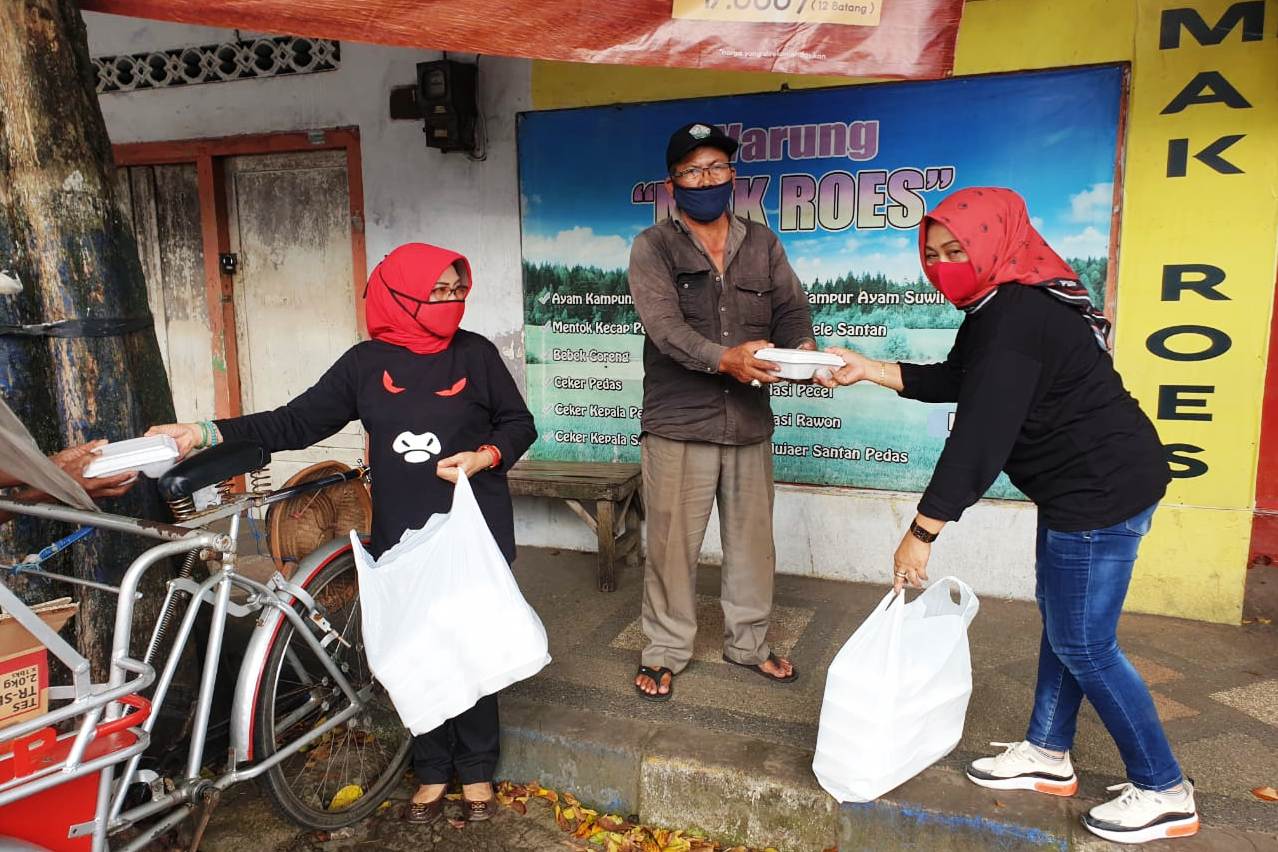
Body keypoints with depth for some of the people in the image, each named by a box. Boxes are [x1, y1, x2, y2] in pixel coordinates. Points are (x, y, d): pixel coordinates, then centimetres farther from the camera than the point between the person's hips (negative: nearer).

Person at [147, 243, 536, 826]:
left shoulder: (475, 354, -2)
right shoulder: (365, 362, 1)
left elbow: (519, 424, 5)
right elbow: (297, 423, 0)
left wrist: (487, 455, -15)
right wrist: (208, 433, -10)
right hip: (400, 537, 2)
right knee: (414, 654, 9)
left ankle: (476, 769, 28)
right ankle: (432, 770, 30)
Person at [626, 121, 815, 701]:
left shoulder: (761, 244, 13)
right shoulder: (653, 248, -1)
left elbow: (791, 307, 5)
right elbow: (665, 327, -15)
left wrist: (803, 347, -18)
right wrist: (724, 358, -31)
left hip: (749, 422, 4)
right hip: (678, 423, -4)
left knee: (752, 540, 14)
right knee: (673, 543, 4)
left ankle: (748, 642, 33)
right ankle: (666, 650, 23)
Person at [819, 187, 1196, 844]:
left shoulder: (1016, 319, -23)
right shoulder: (1005, 304, 9)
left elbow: (979, 435, -27)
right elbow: (953, 380, 16)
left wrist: (922, 531, -25)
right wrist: (869, 370, 7)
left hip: (1101, 490, -11)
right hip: (1095, 482, 11)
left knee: (1083, 643, 0)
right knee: (1061, 620, 18)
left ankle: (1165, 794, 18)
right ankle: (1048, 755, 33)